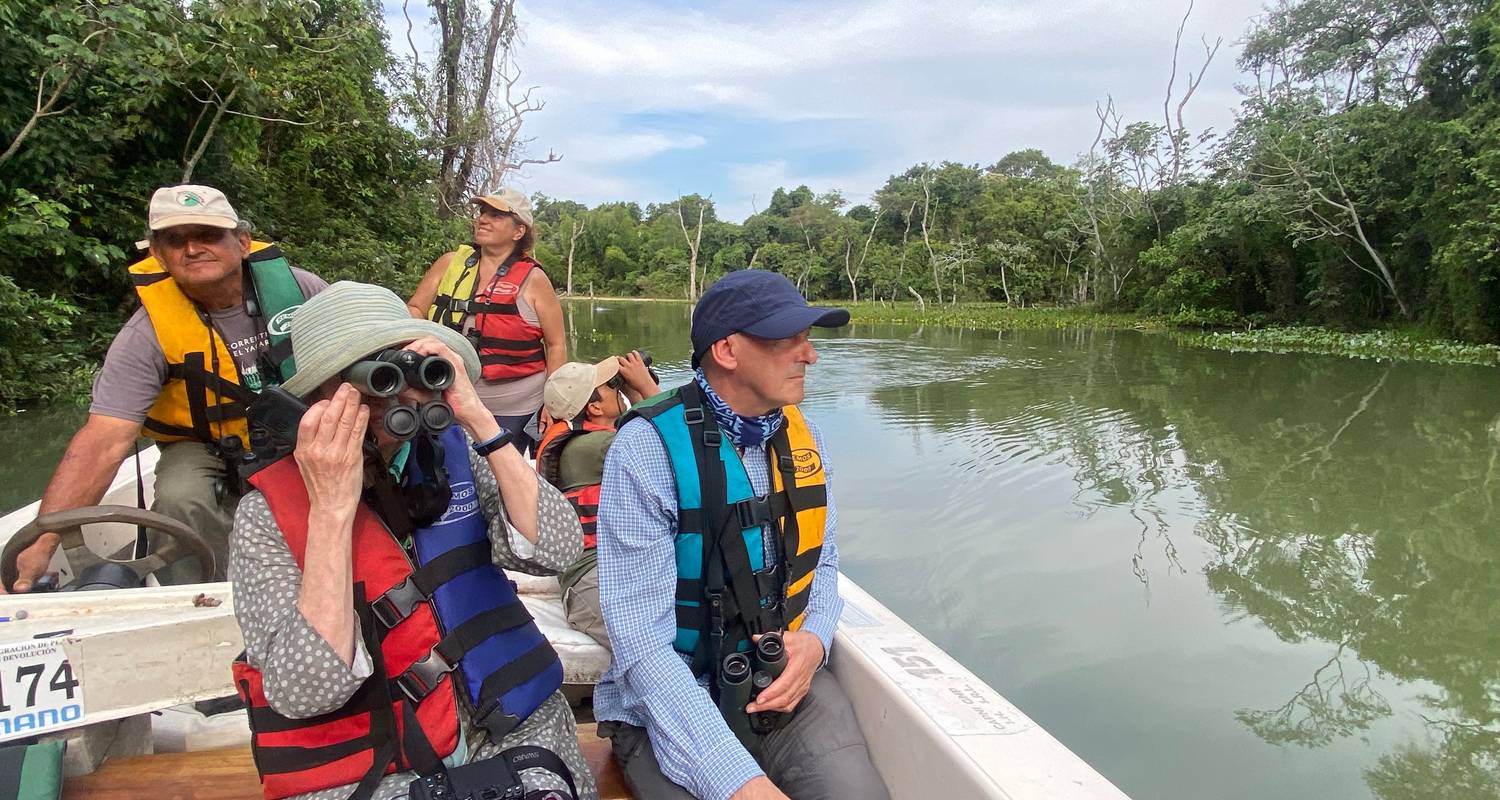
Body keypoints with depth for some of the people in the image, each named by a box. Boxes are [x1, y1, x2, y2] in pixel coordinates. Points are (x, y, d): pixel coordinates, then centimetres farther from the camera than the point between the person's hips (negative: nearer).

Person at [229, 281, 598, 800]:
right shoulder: (269, 514, -7)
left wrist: (479, 419, -18)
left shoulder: (455, 451, 1)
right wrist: (332, 507, -21)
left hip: (510, 731, 2)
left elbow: (554, 550, -12)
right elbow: (307, 692, -17)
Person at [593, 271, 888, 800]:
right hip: (671, 704, -4)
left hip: (787, 685, 5)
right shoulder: (647, 449, -19)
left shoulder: (801, 436, 0)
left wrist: (814, 641, -9)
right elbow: (642, 640, -22)